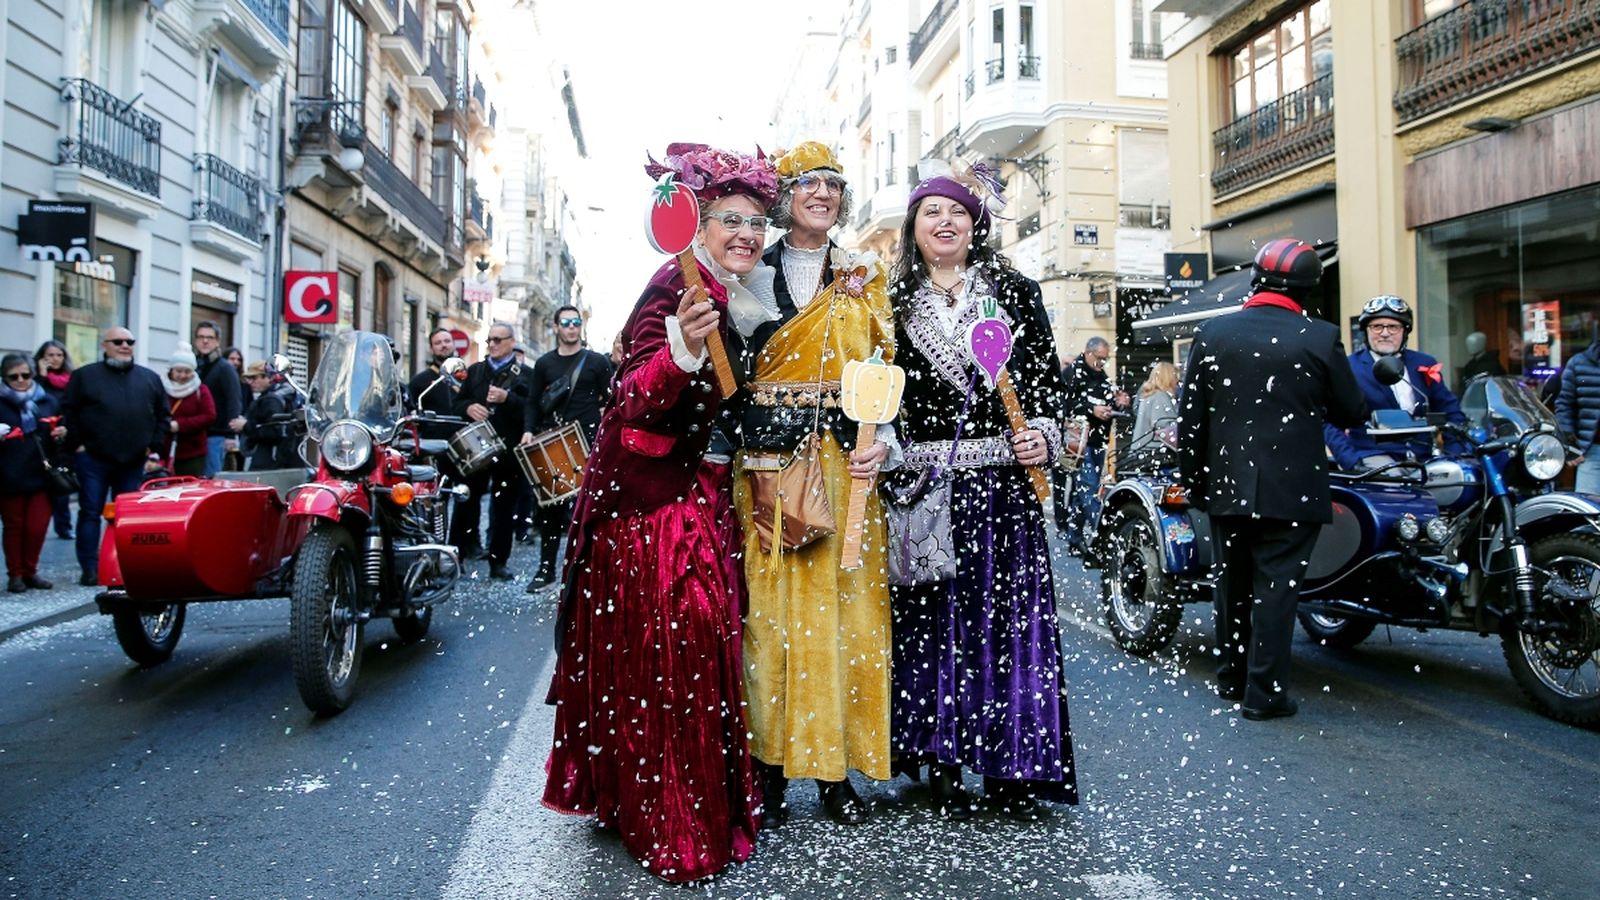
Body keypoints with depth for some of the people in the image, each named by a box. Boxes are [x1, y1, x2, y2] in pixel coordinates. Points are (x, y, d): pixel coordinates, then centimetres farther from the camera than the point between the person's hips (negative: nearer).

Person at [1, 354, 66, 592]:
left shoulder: (48, 401, 10)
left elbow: (61, 431, 21)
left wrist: (62, 434, -1)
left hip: (41, 476, 2)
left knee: (37, 527, 1)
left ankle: (30, 571, 17)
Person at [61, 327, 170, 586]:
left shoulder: (150, 379, 10)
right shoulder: (84, 376, 2)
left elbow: (163, 415, 12)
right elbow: (67, 411, 2)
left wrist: (154, 445, 4)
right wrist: (77, 442, -4)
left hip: (134, 461, 2)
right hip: (93, 460, -2)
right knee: (90, 513, 1)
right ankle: (90, 568, 6)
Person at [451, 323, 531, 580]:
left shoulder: (523, 374, 3)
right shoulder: (475, 370, 17)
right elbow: (456, 401, 14)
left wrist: (507, 398, -23)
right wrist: (468, 407, -7)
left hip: (508, 448, -3)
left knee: (504, 506, 4)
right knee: (466, 502, 3)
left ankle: (499, 562, 12)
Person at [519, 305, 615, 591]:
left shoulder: (597, 361, 6)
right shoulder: (544, 363, 13)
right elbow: (533, 403, 13)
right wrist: (529, 430, -3)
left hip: (587, 443, -3)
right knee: (549, 507, 6)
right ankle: (546, 569, 16)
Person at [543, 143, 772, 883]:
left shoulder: (730, 297, 12)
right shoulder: (676, 287, -15)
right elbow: (634, 400, -28)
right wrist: (681, 346, -43)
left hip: (701, 502, 9)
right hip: (658, 506, -9)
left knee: (701, 651, 16)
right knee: (666, 657, -3)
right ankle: (674, 830, 12)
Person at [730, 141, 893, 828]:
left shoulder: (864, 278, 14)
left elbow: (886, 368, 9)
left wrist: (882, 441, -7)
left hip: (845, 464, 2)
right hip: (768, 463, -1)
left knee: (844, 604, 1)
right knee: (769, 604, -2)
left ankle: (837, 768, 14)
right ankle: (770, 766, 11)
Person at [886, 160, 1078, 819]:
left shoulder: (1016, 292, 10)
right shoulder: (893, 302, 10)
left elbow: (1048, 378, 8)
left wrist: (1043, 436, -7)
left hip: (1002, 481, 0)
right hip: (924, 485, 0)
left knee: (1008, 614, 1)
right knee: (930, 620, 2)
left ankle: (1012, 769, 15)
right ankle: (943, 768, 16)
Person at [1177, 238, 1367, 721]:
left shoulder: (1213, 333, -1)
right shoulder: (1320, 338, -8)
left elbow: (1190, 414, 2)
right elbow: (1352, 412, 2)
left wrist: (1191, 477, 11)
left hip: (1227, 485, 3)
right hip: (1291, 489, -3)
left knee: (1232, 581, 16)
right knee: (1276, 586, 3)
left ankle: (1231, 678, 29)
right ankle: (1264, 692, 6)